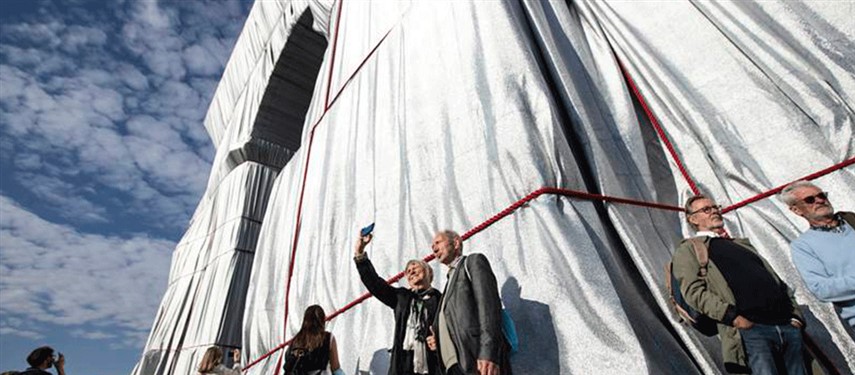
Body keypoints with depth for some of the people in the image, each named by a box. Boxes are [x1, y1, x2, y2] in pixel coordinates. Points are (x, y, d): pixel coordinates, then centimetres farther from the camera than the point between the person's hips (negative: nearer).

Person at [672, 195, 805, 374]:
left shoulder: (742, 244, 28)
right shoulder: (688, 249, 6)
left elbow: (777, 281, 27)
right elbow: (694, 291, -7)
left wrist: (795, 315, 12)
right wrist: (733, 317, -17)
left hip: (786, 325, 7)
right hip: (748, 328, -6)